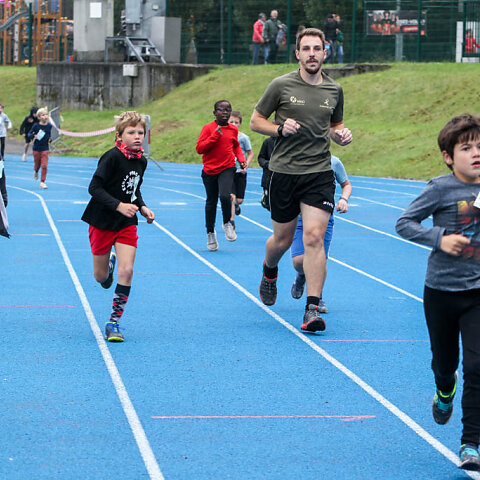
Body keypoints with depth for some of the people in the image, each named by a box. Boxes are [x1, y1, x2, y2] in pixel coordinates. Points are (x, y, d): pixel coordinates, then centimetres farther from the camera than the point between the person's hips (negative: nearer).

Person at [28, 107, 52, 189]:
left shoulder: (49, 126, -2)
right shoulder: (36, 126, -11)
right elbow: (29, 134, -5)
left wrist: (49, 139, -3)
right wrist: (33, 136, -25)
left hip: (45, 149, 1)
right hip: (36, 148, -1)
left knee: (44, 166, -8)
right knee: (37, 164, 13)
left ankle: (42, 182, 1)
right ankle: (36, 172, 49)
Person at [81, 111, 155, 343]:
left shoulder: (141, 161, 4)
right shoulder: (112, 157, -18)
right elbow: (95, 187, -20)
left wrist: (142, 207, 3)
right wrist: (119, 205, -28)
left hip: (127, 223, 4)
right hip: (102, 221, -4)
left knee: (126, 271, -11)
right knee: (100, 276, 7)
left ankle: (114, 321, -2)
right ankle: (110, 263, 45)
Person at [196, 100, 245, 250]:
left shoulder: (233, 129, 5)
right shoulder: (208, 128, -6)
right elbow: (199, 148, -12)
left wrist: (241, 158, 6)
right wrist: (215, 135, -19)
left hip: (227, 169, 1)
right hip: (210, 170, -1)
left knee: (225, 196, -22)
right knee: (211, 202, 10)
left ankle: (227, 224, 5)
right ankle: (210, 233, 28)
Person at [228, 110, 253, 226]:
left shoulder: (243, 137, -4)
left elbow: (250, 154, 3)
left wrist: (246, 166, -12)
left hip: (240, 172, 0)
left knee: (239, 199, 2)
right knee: (231, 196, -16)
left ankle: (236, 205, 39)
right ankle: (231, 220, -8)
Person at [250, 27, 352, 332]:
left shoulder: (334, 90, 7)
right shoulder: (281, 86, -2)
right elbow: (256, 121, 5)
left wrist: (341, 134, 0)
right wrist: (280, 128, -13)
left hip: (320, 173, 1)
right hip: (284, 171, -1)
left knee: (314, 237, -13)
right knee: (283, 239, 9)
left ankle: (312, 309, -15)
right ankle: (270, 271, 46)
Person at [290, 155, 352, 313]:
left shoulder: (334, 162, 0)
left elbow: (346, 184, 16)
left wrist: (344, 199, -4)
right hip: (300, 216, -1)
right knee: (298, 260, -13)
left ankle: (317, 296, 20)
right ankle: (301, 276, 26)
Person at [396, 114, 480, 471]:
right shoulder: (441, 189, -11)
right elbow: (404, 224, -9)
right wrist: (440, 239, -20)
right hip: (442, 292, -1)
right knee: (445, 362, 15)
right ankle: (446, 390, 53)